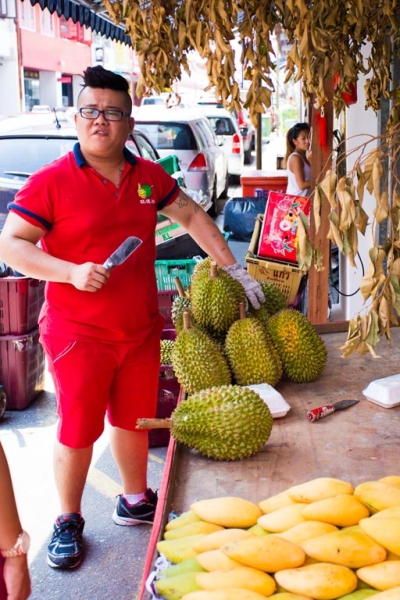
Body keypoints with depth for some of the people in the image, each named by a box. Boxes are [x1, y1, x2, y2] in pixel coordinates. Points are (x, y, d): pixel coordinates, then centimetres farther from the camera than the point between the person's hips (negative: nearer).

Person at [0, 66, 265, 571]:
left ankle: (135, 502, 40)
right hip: (78, 335, -5)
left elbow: (191, 216, 16)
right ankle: (68, 521, 26)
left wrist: (233, 269, 13)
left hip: (141, 330, 5)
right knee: (77, 431, 5)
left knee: (134, 420, 19)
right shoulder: (51, 181, -12)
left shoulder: (149, 177, 5)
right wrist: (72, 272, -25)